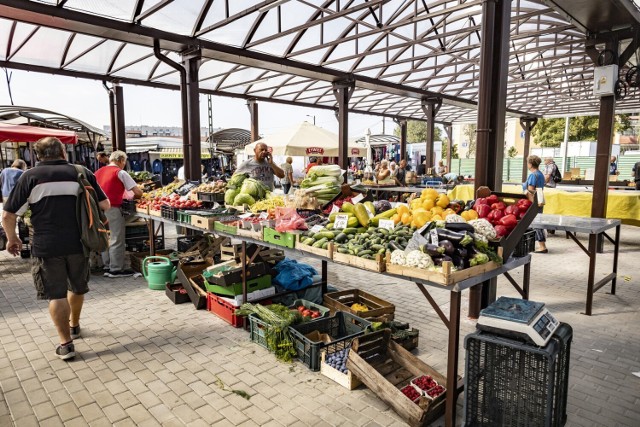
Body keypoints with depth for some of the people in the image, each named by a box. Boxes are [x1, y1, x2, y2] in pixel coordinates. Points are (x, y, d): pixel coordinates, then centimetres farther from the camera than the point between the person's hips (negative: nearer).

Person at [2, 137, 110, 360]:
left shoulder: (31, 176, -3)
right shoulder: (82, 172, 1)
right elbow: (105, 205, 4)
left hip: (46, 246, -2)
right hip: (78, 243, 2)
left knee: (56, 294, 7)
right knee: (78, 287, 22)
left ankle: (66, 344, 8)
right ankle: (74, 326, 41)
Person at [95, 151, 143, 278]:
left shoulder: (99, 171, 13)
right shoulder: (120, 173, -5)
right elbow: (138, 192, -9)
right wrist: (133, 197, 12)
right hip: (112, 209, -7)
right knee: (116, 240, 1)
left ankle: (108, 267, 23)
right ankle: (116, 270, 7)